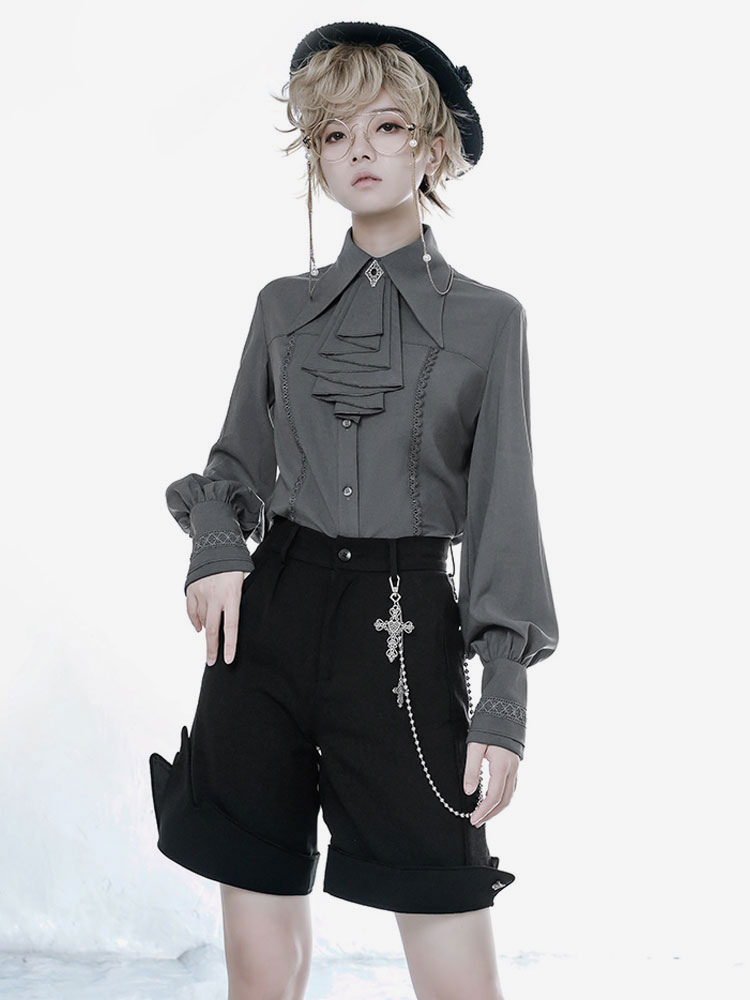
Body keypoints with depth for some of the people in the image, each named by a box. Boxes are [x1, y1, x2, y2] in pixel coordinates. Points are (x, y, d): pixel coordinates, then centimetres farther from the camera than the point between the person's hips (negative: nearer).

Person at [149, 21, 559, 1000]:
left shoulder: (489, 319, 4)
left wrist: (503, 702, -5)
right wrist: (216, 547, -4)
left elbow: (503, 514, 2)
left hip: (408, 634, -2)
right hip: (269, 619, 3)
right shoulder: (284, 305, 11)